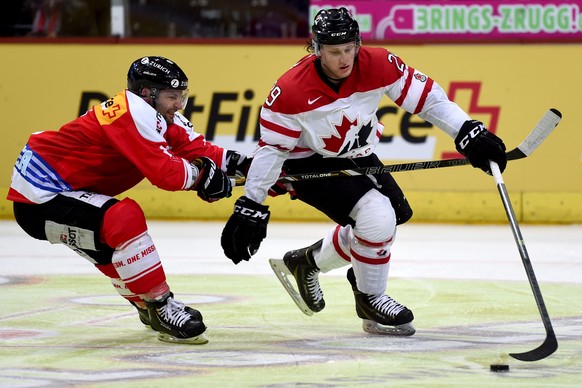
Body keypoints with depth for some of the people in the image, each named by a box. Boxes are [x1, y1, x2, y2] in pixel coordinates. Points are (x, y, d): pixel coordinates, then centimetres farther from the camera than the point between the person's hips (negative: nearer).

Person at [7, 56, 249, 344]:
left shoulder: (156, 115, 7)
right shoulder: (135, 113, -22)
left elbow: (197, 148, 4)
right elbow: (167, 174, -28)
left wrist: (242, 163, -8)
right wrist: (202, 173, -12)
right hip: (38, 199, -11)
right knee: (125, 218, -26)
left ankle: (147, 307, 40)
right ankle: (160, 307, -20)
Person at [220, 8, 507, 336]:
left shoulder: (378, 65, -19)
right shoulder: (291, 90, -28)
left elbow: (426, 96, -12)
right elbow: (271, 148, -20)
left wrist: (469, 134, -20)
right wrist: (250, 207, -18)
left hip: (357, 157, 7)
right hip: (308, 163, -7)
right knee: (377, 216, -24)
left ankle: (309, 262, 29)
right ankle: (370, 299, -2)